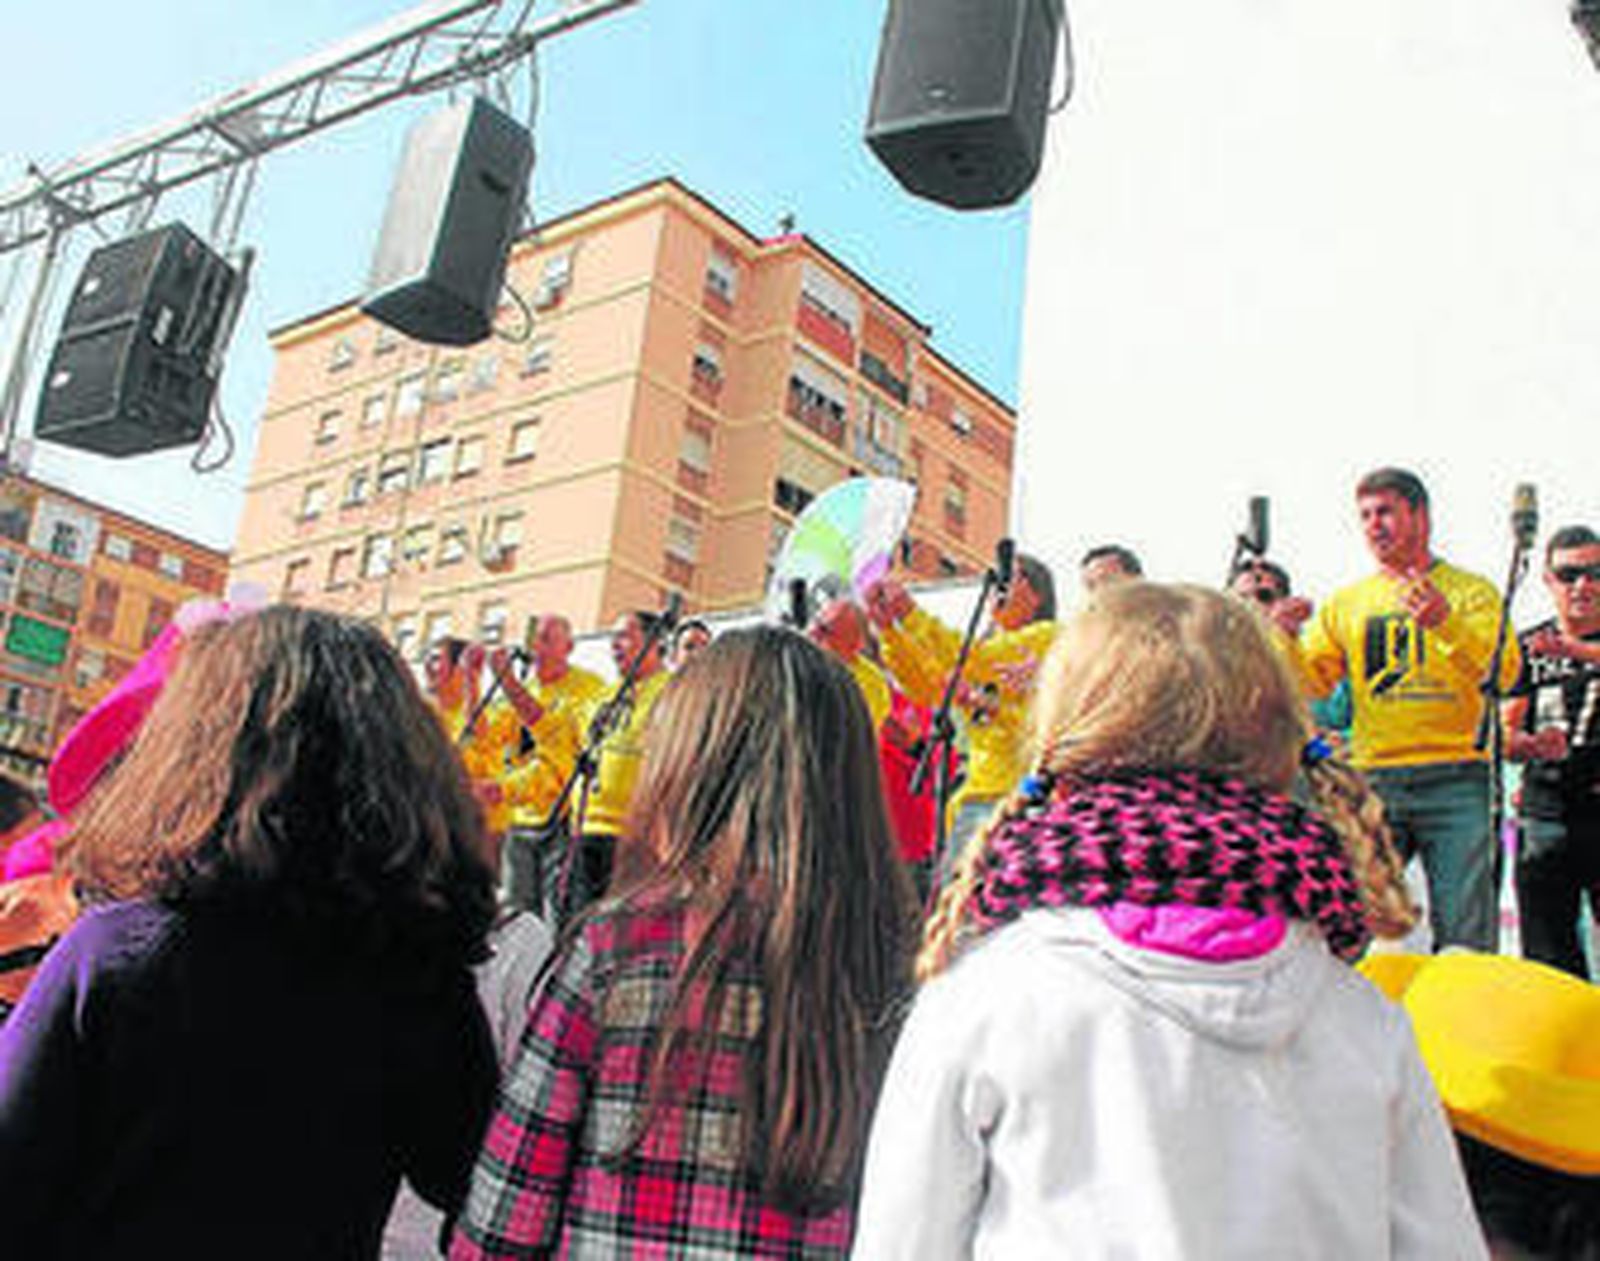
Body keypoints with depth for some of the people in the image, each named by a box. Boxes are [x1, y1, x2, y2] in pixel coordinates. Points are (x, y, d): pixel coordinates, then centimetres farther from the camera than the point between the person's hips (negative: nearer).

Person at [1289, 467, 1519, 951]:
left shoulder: (1471, 591, 7)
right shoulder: (1344, 604, 15)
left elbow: (1503, 673, -9)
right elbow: (1311, 683, 9)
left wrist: (1446, 622, -25)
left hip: (1454, 779, -2)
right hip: (1372, 780, 2)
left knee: (1465, 935, -5)